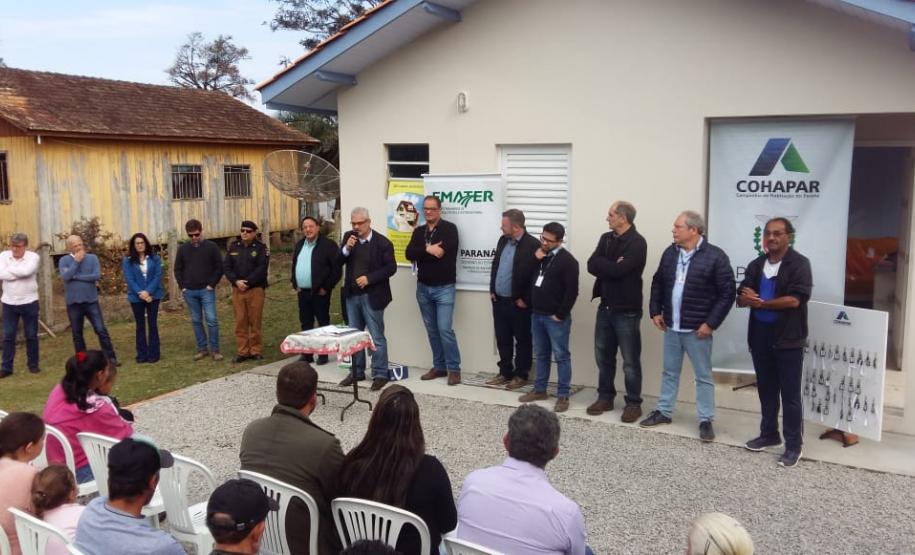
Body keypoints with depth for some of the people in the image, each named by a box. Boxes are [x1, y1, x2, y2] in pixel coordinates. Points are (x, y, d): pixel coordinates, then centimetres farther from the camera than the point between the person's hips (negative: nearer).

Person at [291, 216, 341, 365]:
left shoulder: (328, 245, -9)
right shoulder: (299, 245, 13)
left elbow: (336, 269, -13)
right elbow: (294, 266, 22)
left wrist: (326, 288, -13)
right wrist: (295, 285, 12)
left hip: (319, 292, -6)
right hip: (303, 292, 7)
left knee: (323, 323, 3)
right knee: (305, 323, 12)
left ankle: (323, 354, 10)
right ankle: (307, 354, 20)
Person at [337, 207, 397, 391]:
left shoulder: (383, 242, -9)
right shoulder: (348, 237, 6)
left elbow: (391, 267, -10)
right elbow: (338, 262, 4)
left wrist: (369, 278, -18)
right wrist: (346, 248, -15)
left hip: (372, 296, -5)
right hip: (352, 295, 6)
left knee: (377, 337, 0)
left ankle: (380, 375, 7)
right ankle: (357, 372, 25)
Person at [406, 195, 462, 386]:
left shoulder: (449, 228, -7)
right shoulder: (418, 231, 9)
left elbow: (441, 251, -21)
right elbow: (409, 253, -6)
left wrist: (422, 252, -9)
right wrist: (428, 250, -21)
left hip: (444, 288, -6)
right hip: (423, 288, 6)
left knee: (445, 329, -11)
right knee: (432, 330, 11)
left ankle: (454, 369, 1)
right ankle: (439, 366, 21)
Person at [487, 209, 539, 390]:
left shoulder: (533, 245, -16)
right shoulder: (503, 240, 8)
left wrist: (524, 299, -14)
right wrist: (492, 290, 10)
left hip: (518, 303, -7)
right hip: (499, 300, 7)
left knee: (522, 340, 7)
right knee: (502, 339, 14)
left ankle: (521, 375, 17)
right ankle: (505, 373, 26)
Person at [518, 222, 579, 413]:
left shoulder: (567, 260, -12)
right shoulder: (538, 255, 10)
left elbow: (572, 291, -15)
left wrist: (560, 314, -14)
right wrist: (534, 260, -4)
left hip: (556, 317, -7)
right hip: (537, 314, 7)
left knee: (561, 356, 0)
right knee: (541, 354, 16)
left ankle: (563, 395, 6)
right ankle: (539, 390, 26)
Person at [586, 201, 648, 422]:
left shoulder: (637, 242, -14)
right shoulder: (606, 238, 9)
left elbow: (618, 270, -24)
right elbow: (591, 265, -3)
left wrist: (602, 265, -8)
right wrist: (611, 266, -15)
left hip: (626, 310, -7)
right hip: (605, 307, 7)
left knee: (630, 360, 3)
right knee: (603, 355, 14)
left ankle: (633, 403, 14)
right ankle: (605, 397, 28)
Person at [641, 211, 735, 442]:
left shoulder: (715, 256, -13)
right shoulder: (670, 253, 5)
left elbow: (727, 293, -12)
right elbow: (658, 283, 16)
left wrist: (711, 323, -15)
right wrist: (655, 311, 8)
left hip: (697, 329, -5)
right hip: (671, 327, 5)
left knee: (703, 376, 5)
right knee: (669, 372, 16)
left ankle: (706, 420, 15)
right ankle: (664, 412, 29)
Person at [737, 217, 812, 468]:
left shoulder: (799, 263, -8)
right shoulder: (756, 265, 10)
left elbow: (795, 300, -19)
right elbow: (741, 299, 6)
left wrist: (760, 302, -13)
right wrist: (750, 298, -18)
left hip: (788, 339, -6)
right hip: (760, 337, 6)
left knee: (790, 394, 0)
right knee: (766, 390, 16)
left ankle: (793, 445, 9)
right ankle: (769, 434, 29)